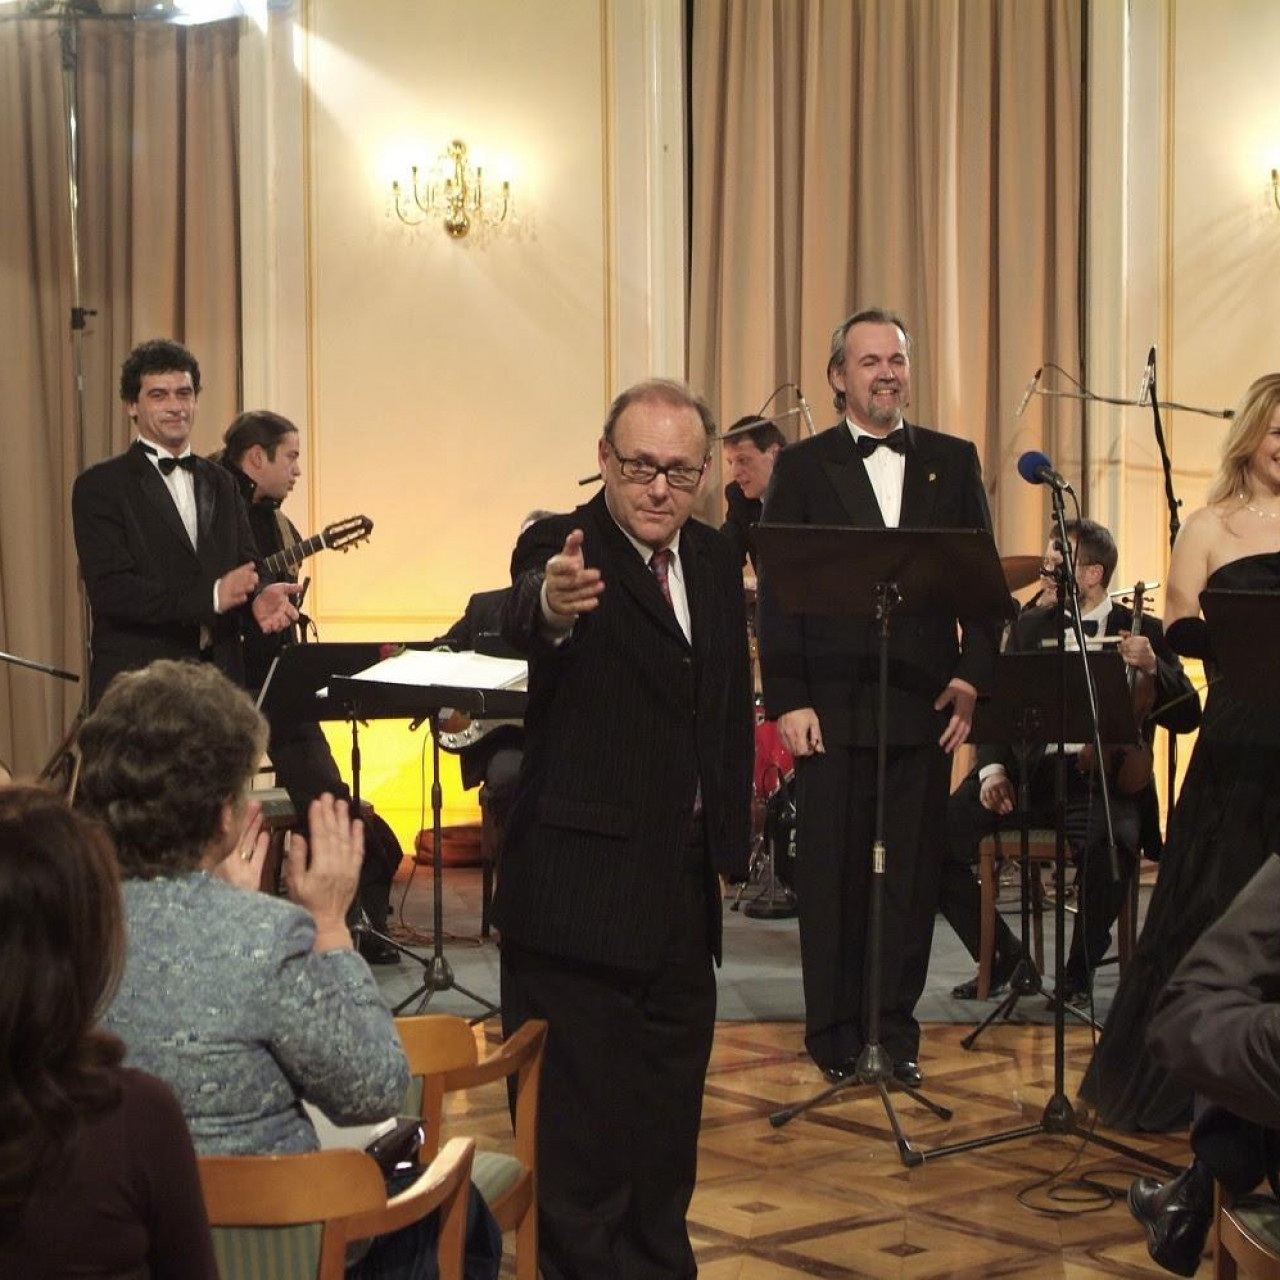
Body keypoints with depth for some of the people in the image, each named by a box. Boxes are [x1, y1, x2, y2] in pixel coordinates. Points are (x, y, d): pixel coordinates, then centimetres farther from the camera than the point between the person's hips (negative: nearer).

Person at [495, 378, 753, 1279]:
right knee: (577, 1115, -1)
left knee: (669, 1097, 18)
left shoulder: (713, 560, 8)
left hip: (683, 887, 7)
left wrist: (727, 839, 11)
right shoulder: (563, 548, -12)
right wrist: (552, 604, -60)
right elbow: (525, 617, -36)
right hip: (583, 888, -7)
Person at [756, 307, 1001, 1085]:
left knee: (915, 871, 5)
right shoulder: (803, 467, 5)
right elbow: (777, 591, 0)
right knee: (832, 871, 3)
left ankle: (897, 1029, 16)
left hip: (926, 700, 2)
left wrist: (975, 676, -5)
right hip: (833, 702, -2)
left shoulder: (954, 462, 11)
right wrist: (787, 700, -8)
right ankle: (836, 1033, 13)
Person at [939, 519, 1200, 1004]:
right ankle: (1003, 954, 4)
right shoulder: (1030, 626, 17)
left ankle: (1079, 970, -10)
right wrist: (993, 767, -6)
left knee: (1109, 847, -37)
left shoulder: (1142, 633, 7)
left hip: (1103, 779, -3)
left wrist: (1153, 668, -19)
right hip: (1028, 776, 3)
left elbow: (1186, 717, 0)